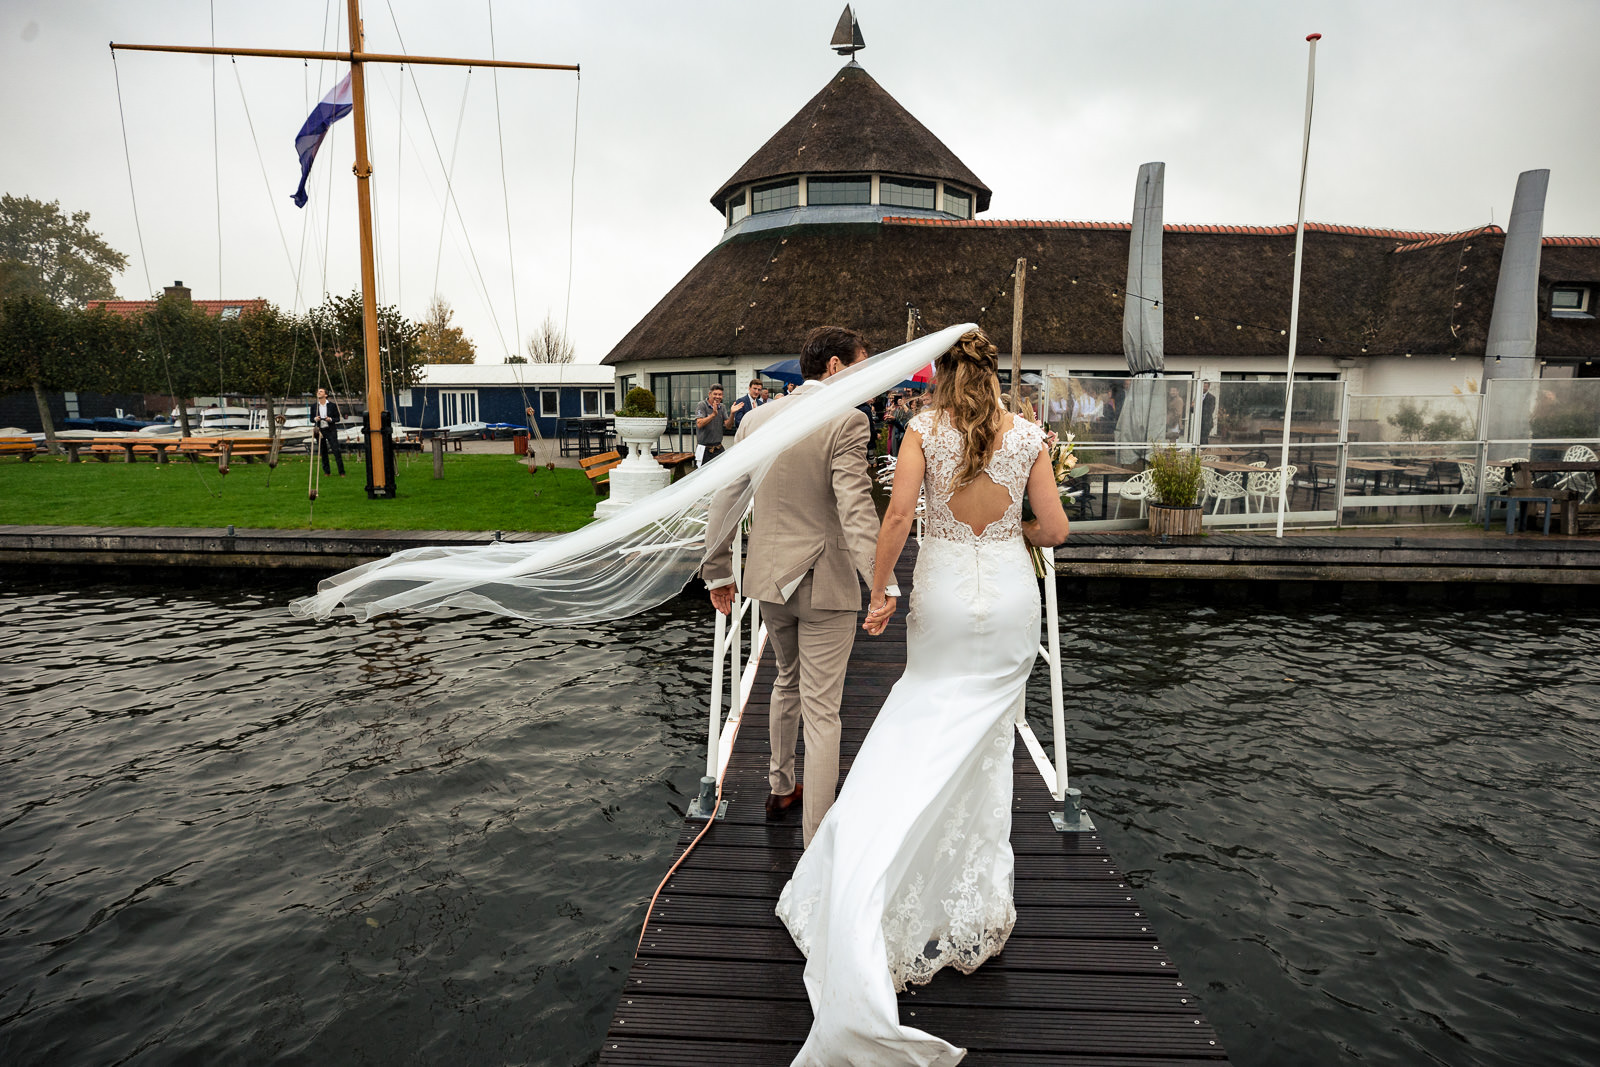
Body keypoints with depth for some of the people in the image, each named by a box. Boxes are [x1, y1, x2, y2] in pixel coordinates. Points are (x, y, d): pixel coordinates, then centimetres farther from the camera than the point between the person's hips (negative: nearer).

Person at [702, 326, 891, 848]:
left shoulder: (756, 418, 5)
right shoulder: (846, 421, -14)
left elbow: (725, 499, 7)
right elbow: (855, 508, -25)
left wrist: (718, 570, 15)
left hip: (768, 577, 6)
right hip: (825, 583, -6)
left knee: (788, 682, 28)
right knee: (821, 710, 2)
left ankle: (780, 787, 44)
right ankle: (818, 844, 10)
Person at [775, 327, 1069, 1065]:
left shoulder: (923, 430, -4)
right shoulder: (1027, 435, 1)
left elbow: (899, 514, -15)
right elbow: (1055, 528, 1)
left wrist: (879, 590, -6)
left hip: (944, 592, -2)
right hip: (1009, 592, 2)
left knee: (931, 737, 10)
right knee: (987, 741, 14)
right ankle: (976, 906, 27)